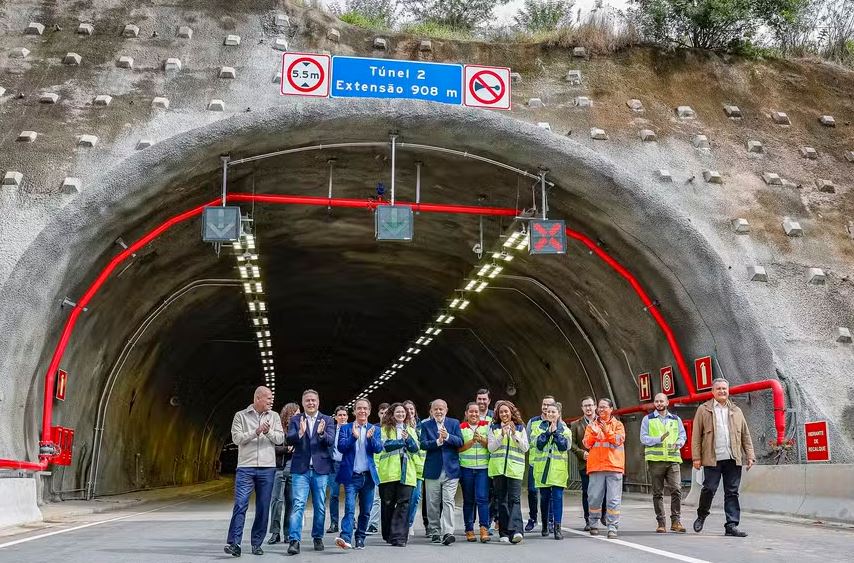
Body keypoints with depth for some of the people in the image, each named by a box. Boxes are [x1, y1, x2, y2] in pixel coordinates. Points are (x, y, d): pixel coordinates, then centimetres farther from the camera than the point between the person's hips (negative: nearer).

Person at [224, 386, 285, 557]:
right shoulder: (241, 416, 4)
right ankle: (233, 543, -10)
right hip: (245, 468, -3)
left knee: (263, 508, 4)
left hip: (267, 468, 3)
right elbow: (236, 438, -5)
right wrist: (256, 432, -15)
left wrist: (268, 432, -15)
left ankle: (257, 544, 13)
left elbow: (280, 439, 3)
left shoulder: (274, 416, 11)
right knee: (240, 504, -11)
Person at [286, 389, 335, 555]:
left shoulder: (327, 420, 6)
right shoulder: (295, 420, 6)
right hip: (301, 469, -1)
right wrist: (300, 432, -28)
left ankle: (318, 538, 22)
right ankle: (294, 540, -12)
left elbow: (330, 441, -9)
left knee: (320, 506, 9)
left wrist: (321, 433, -31)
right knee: (298, 504, -10)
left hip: (320, 469, 1)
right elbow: (289, 440, -7)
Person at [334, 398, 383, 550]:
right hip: (351, 475, -3)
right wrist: (354, 436, -21)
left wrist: (370, 437, -22)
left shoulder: (375, 429, 11)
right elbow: (341, 447, -6)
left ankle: (360, 539, 19)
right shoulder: (345, 428, 6)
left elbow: (378, 448, -3)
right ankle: (345, 538, -25)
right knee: (349, 508, -16)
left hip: (368, 476, 3)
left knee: (365, 511, 8)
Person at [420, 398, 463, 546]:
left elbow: (460, 442, -4)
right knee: (433, 503, 7)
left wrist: (447, 436, -21)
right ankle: (435, 532, 18)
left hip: (450, 469, -1)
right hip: (432, 470, 1)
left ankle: (448, 533, -13)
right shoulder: (426, 425, 7)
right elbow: (423, 444, -6)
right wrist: (438, 442, -21)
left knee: (448, 501, -9)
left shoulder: (454, 423, 7)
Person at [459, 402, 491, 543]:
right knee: (468, 500, 5)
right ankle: (469, 530, 11)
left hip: (483, 467, -1)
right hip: (466, 468, 1)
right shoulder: (461, 428, 5)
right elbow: (459, 448, -3)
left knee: (482, 498, -11)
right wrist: (472, 441, -16)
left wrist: (481, 439, -14)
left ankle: (484, 528, -10)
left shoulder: (486, 426, 7)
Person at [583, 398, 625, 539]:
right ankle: (594, 524, 15)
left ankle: (612, 527, -4)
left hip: (614, 465, -1)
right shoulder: (591, 425, 15)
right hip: (596, 466, 2)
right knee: (595, 497, 2)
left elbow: (619, 440, -6)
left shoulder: (618, 425, 10)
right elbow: (586, 444, 5)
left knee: (613, 499, -5)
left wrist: (607, 431, -19)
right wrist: (593, 434, -13)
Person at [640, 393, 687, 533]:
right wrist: (659, 439, -15)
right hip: (655, 459, -1)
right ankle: (661, 523, 7)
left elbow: (682, 435, 13)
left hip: (673, 459, 1)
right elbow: (643, 438, 2)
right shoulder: (648, 419, 10)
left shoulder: (676, 419, 18)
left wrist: (678, 443, -9)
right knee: (658, 493, 2)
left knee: (676, 489, -11)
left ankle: (676, 521, -4)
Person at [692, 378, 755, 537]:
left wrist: (750, 456, 7)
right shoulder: (703, 410, 5)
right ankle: (701, 516, 21)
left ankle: (731, 526, 6)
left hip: (733, 459, 3)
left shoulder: (736, 411, 16)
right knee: (709, 489, -2)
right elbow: (696, 436, 1)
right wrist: (696, 457, -5)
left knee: (732, 493, 2)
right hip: (712, 458, -3)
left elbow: (745, 435, 16)